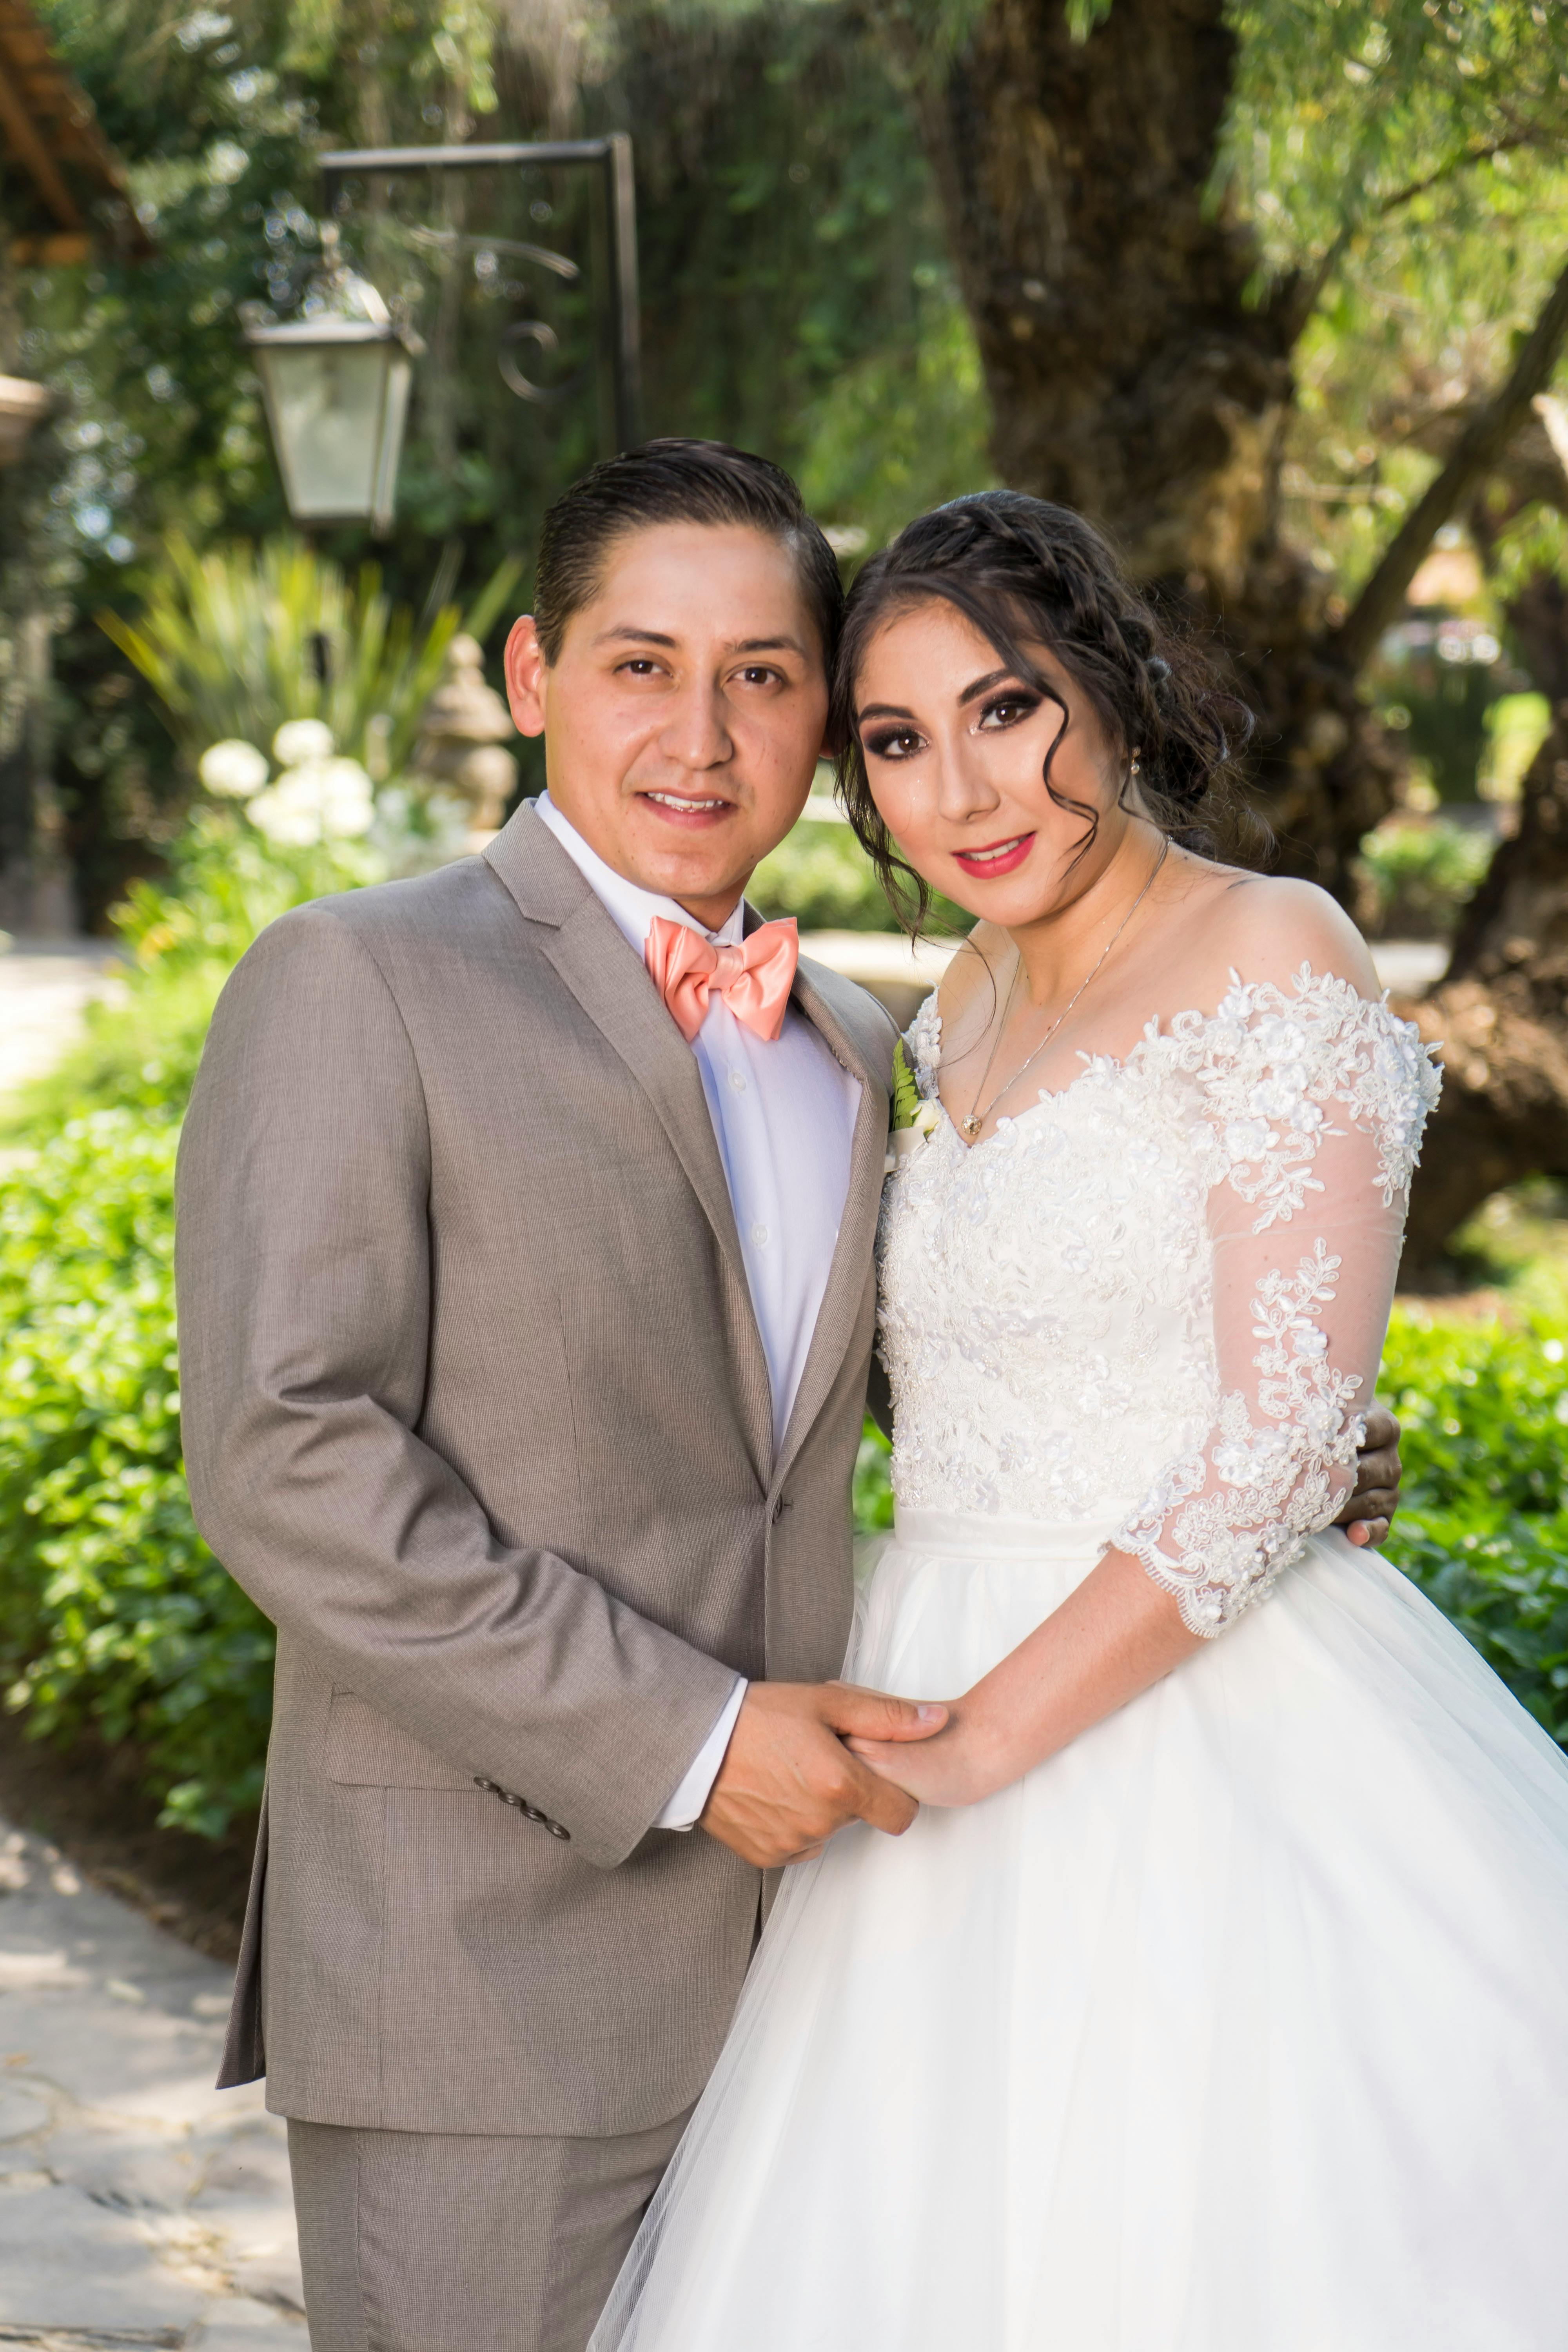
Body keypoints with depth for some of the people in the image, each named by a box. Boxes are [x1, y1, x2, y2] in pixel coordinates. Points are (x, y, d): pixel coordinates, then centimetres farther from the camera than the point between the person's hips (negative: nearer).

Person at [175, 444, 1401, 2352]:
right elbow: (286, 1458, -15)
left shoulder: (850, 1044, 15)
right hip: (486, 1973, -6)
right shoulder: (358, 984, -7)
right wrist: (681, 1740, -18)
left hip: (786, 1902, 6)